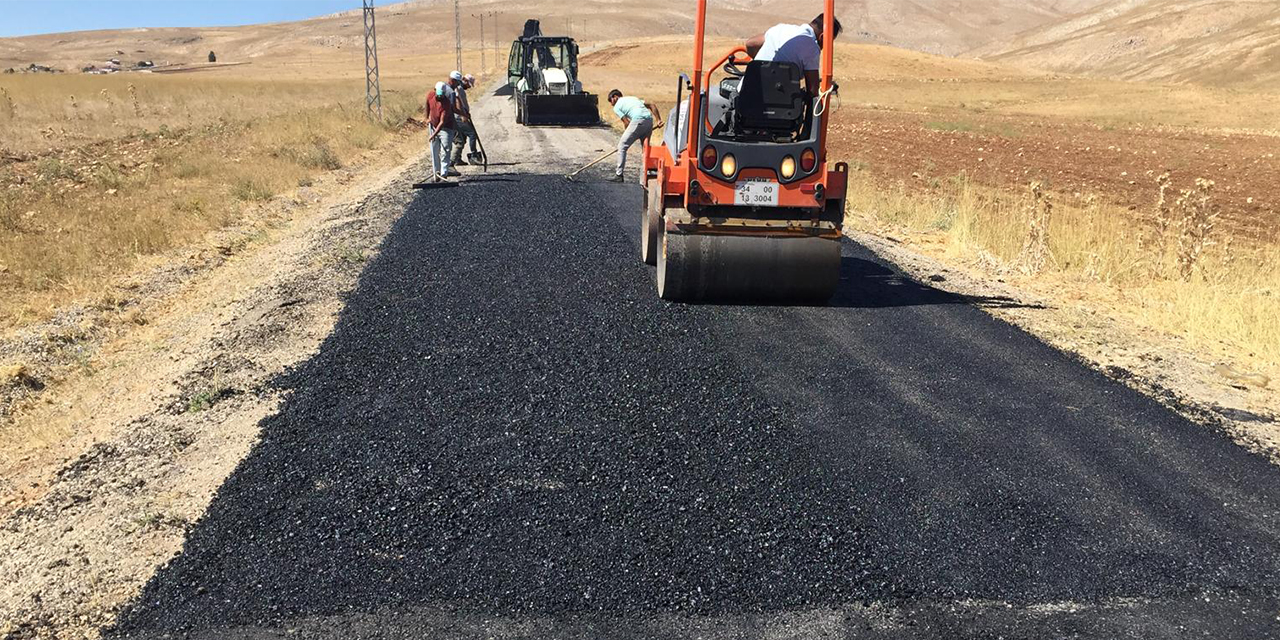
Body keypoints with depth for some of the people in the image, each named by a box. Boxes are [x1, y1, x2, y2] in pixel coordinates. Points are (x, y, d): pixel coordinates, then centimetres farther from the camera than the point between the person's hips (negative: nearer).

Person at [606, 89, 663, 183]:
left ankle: (619, 175, -1)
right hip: (649, 120, 7)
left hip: (638, 120, -7)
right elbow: (652, 105, 24)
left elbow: (626, 122, 4)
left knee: (622, 146, 1)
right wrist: (659, 119, 19)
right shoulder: (633, 98, 33)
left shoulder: (617, 107, 13)